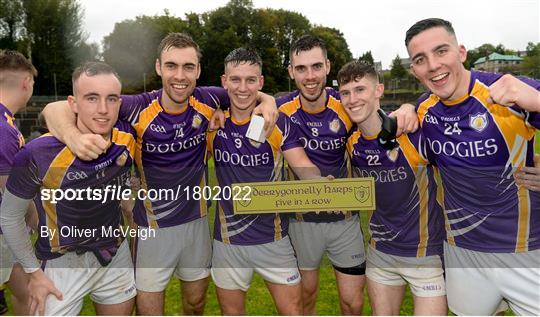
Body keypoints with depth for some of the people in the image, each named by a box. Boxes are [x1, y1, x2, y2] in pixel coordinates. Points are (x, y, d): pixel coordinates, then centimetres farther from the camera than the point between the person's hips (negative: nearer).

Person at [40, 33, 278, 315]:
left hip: (197, 221, 3)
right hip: (152, 228, -3)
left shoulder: (206, 102, -9)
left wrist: (266, 100, -12)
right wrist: (74, 137, -44)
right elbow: (55, 110, -22)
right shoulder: (139, 109, -20)